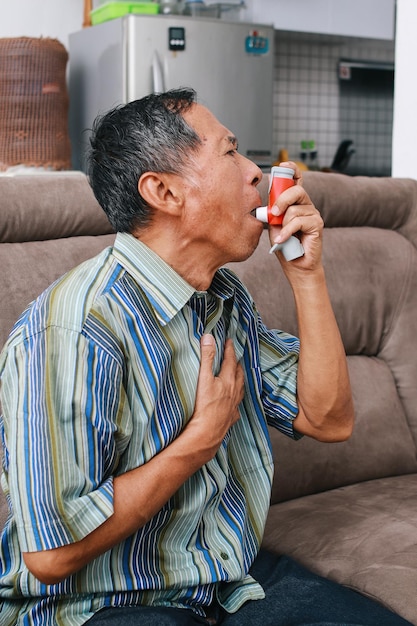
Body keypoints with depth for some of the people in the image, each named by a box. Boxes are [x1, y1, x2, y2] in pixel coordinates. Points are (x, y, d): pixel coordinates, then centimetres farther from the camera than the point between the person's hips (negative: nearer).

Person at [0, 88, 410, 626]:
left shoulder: (227, 299, 6)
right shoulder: (75, 333, -24)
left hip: (237, 575, 8)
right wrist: (204, 435, -18)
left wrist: (306, 274, -3)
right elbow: (52, 553, -26)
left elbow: (328, 419, 6)